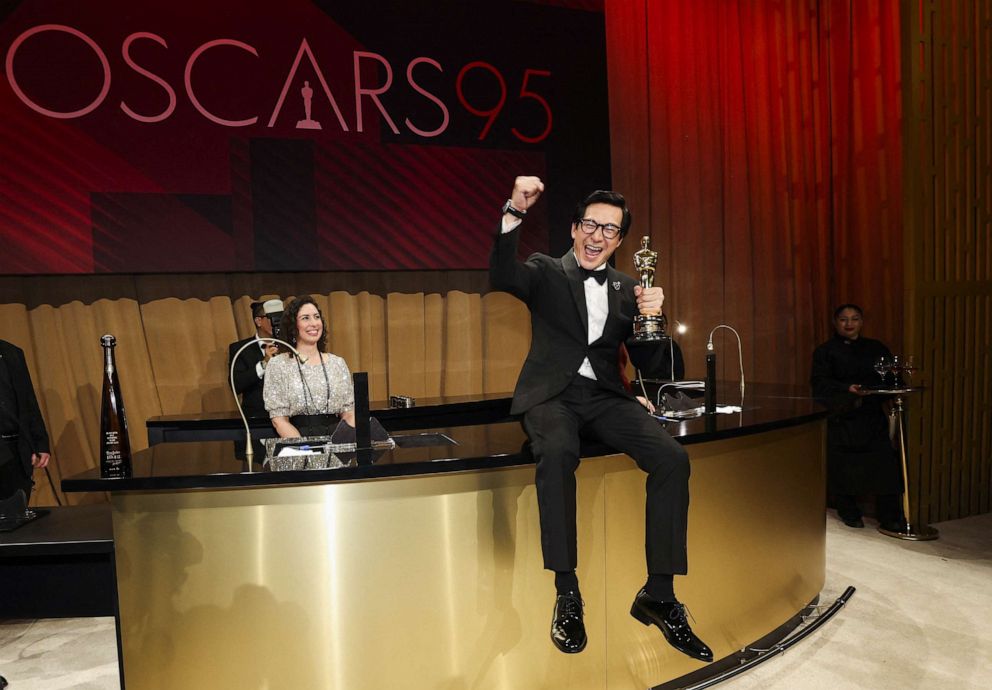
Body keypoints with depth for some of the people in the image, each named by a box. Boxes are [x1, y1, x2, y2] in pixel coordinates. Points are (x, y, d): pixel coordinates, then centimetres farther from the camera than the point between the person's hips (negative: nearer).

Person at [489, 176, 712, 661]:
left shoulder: (626, 289, 15)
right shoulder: (545, 272, 6)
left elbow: (648, 365, 10)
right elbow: (501, 276, -17)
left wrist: (650, 317, -10)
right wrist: (514, 212, -32)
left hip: (604, 397, 4)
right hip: (552, 394, -3)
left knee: (672, 457, -21)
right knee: (557, 452, -36)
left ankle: (658, 593, -9)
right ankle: (567, 593, -23)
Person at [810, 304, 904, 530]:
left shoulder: (876, 348, 16)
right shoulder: (825, 351, 5)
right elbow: (820, 383, -5)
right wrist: (847, 389, -21)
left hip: (872, 418, 3)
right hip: (839, 417, -2)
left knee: (885, 464, -5)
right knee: (841, 468, -2)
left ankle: (890, 517, 5)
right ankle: (850, 514, 13)